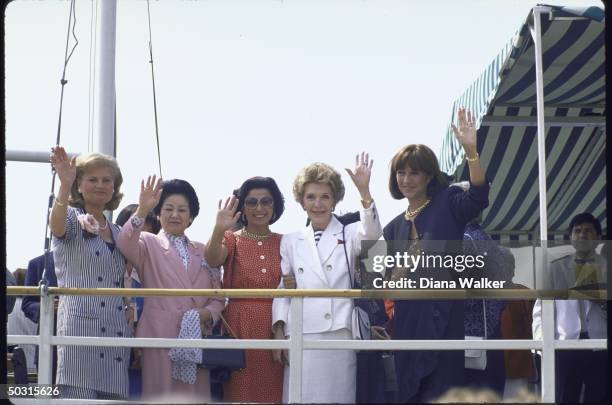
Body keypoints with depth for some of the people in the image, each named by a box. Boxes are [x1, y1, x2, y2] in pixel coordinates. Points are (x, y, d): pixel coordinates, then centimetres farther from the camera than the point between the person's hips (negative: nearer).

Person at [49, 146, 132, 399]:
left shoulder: (117, 232, 22)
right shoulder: (72, 218, 4)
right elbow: (56, 226, -22)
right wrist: (65, 185, -37)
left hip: (116, 334, 6)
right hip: (80, 328, -6)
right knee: (80, 397, -14)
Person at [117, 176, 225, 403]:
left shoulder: (203, 252, 17)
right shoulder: (149, 244, 6)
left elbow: (218, 297, 14)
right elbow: (125, 244, -17)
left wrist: (207, 313, -7)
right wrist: (142, 211, -31)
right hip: (160, 337, -4)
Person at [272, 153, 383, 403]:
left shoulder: (349, 235, 8)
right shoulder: (290, 242, 14)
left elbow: (371, 235, -14)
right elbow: (282, 289, 11)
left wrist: (364, 192, -29)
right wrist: (279, 332, 0)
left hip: (340, 337, -1)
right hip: (300, 338, 1)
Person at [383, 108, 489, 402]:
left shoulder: (447, 204, 2)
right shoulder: (393, 228, 17)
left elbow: (478, 197, -20)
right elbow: (387, 281, 16)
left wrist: (470, 150, -34)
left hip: (442, 317, -5)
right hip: (407, 321, 6)